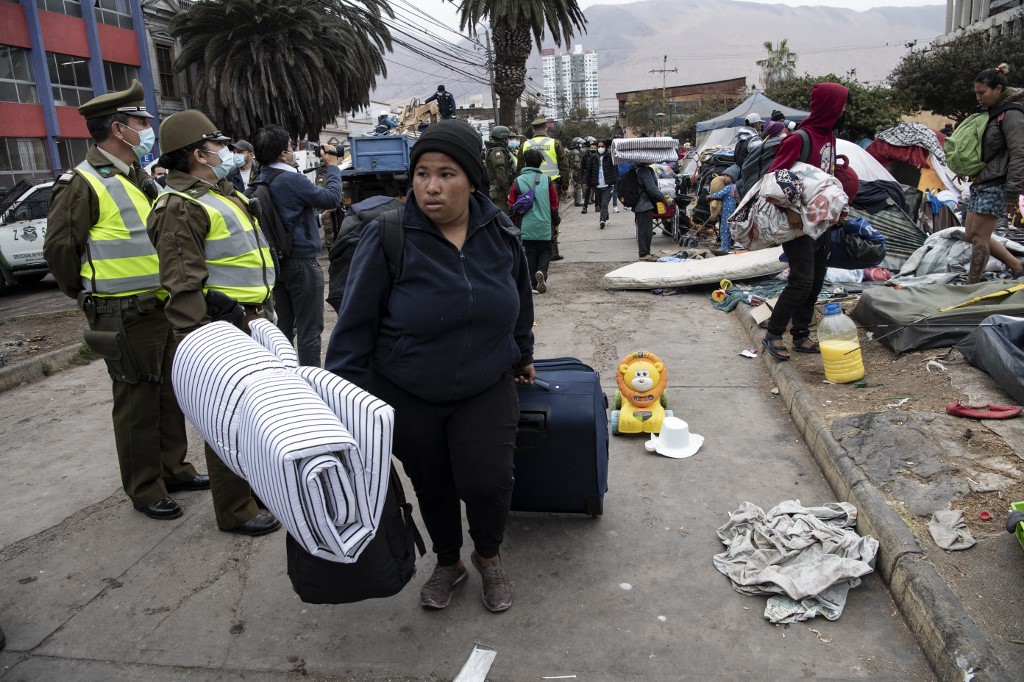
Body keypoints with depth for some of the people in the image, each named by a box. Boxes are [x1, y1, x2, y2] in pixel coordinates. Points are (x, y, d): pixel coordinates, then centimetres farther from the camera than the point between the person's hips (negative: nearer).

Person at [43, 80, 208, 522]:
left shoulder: (140, 179, 15)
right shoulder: (83, 184, -12)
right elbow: (59, 248, -12)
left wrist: (172, 293, 15)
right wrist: (92, 297, -2)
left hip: (163, 308, 8)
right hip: (124, 317, -8)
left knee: (170, 394, 16)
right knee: (136, 403, 2)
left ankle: (173, 469, 31)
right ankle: (144, 490, 15)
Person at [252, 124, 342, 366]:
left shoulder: (260, 181, 6)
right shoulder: (291, 180, -19)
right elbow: (332, 198, -12)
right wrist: (332, 166, 0)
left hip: (278, 262, 8)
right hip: (302, 261, -8)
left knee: (284, 325, 17)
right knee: (309, 329, 0)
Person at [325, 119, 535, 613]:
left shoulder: (500, 233, -6)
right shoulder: (389, 237, -17)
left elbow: (518, 301, 11)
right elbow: (356, 323, -13)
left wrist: (522, 356, 21)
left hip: (486, 391, 1)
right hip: (407, 398, -1)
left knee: (487, 482, -8)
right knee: (432, 486, 14)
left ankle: (489, 557, 25)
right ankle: (448, 563, 43)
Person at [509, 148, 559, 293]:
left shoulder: (518, 181, -4)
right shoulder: (547, 180, -2)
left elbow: (512, 205, 1)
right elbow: (554, 204, 4)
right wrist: (555, 220, 19)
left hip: (526, 226, 0)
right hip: (544, 226, 0)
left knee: (530, 254, 9)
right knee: (545, 251, 13)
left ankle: (534, 284, 6)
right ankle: (542, 272, -15)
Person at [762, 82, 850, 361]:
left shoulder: (829, 136, 12)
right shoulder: (801, 138, -16)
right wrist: (788, 209, -28)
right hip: (799, 223, -9)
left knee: (816, 282, 11)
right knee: (802, 281, -12)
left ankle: (801, 337, 21)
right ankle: (772, 335, 2)